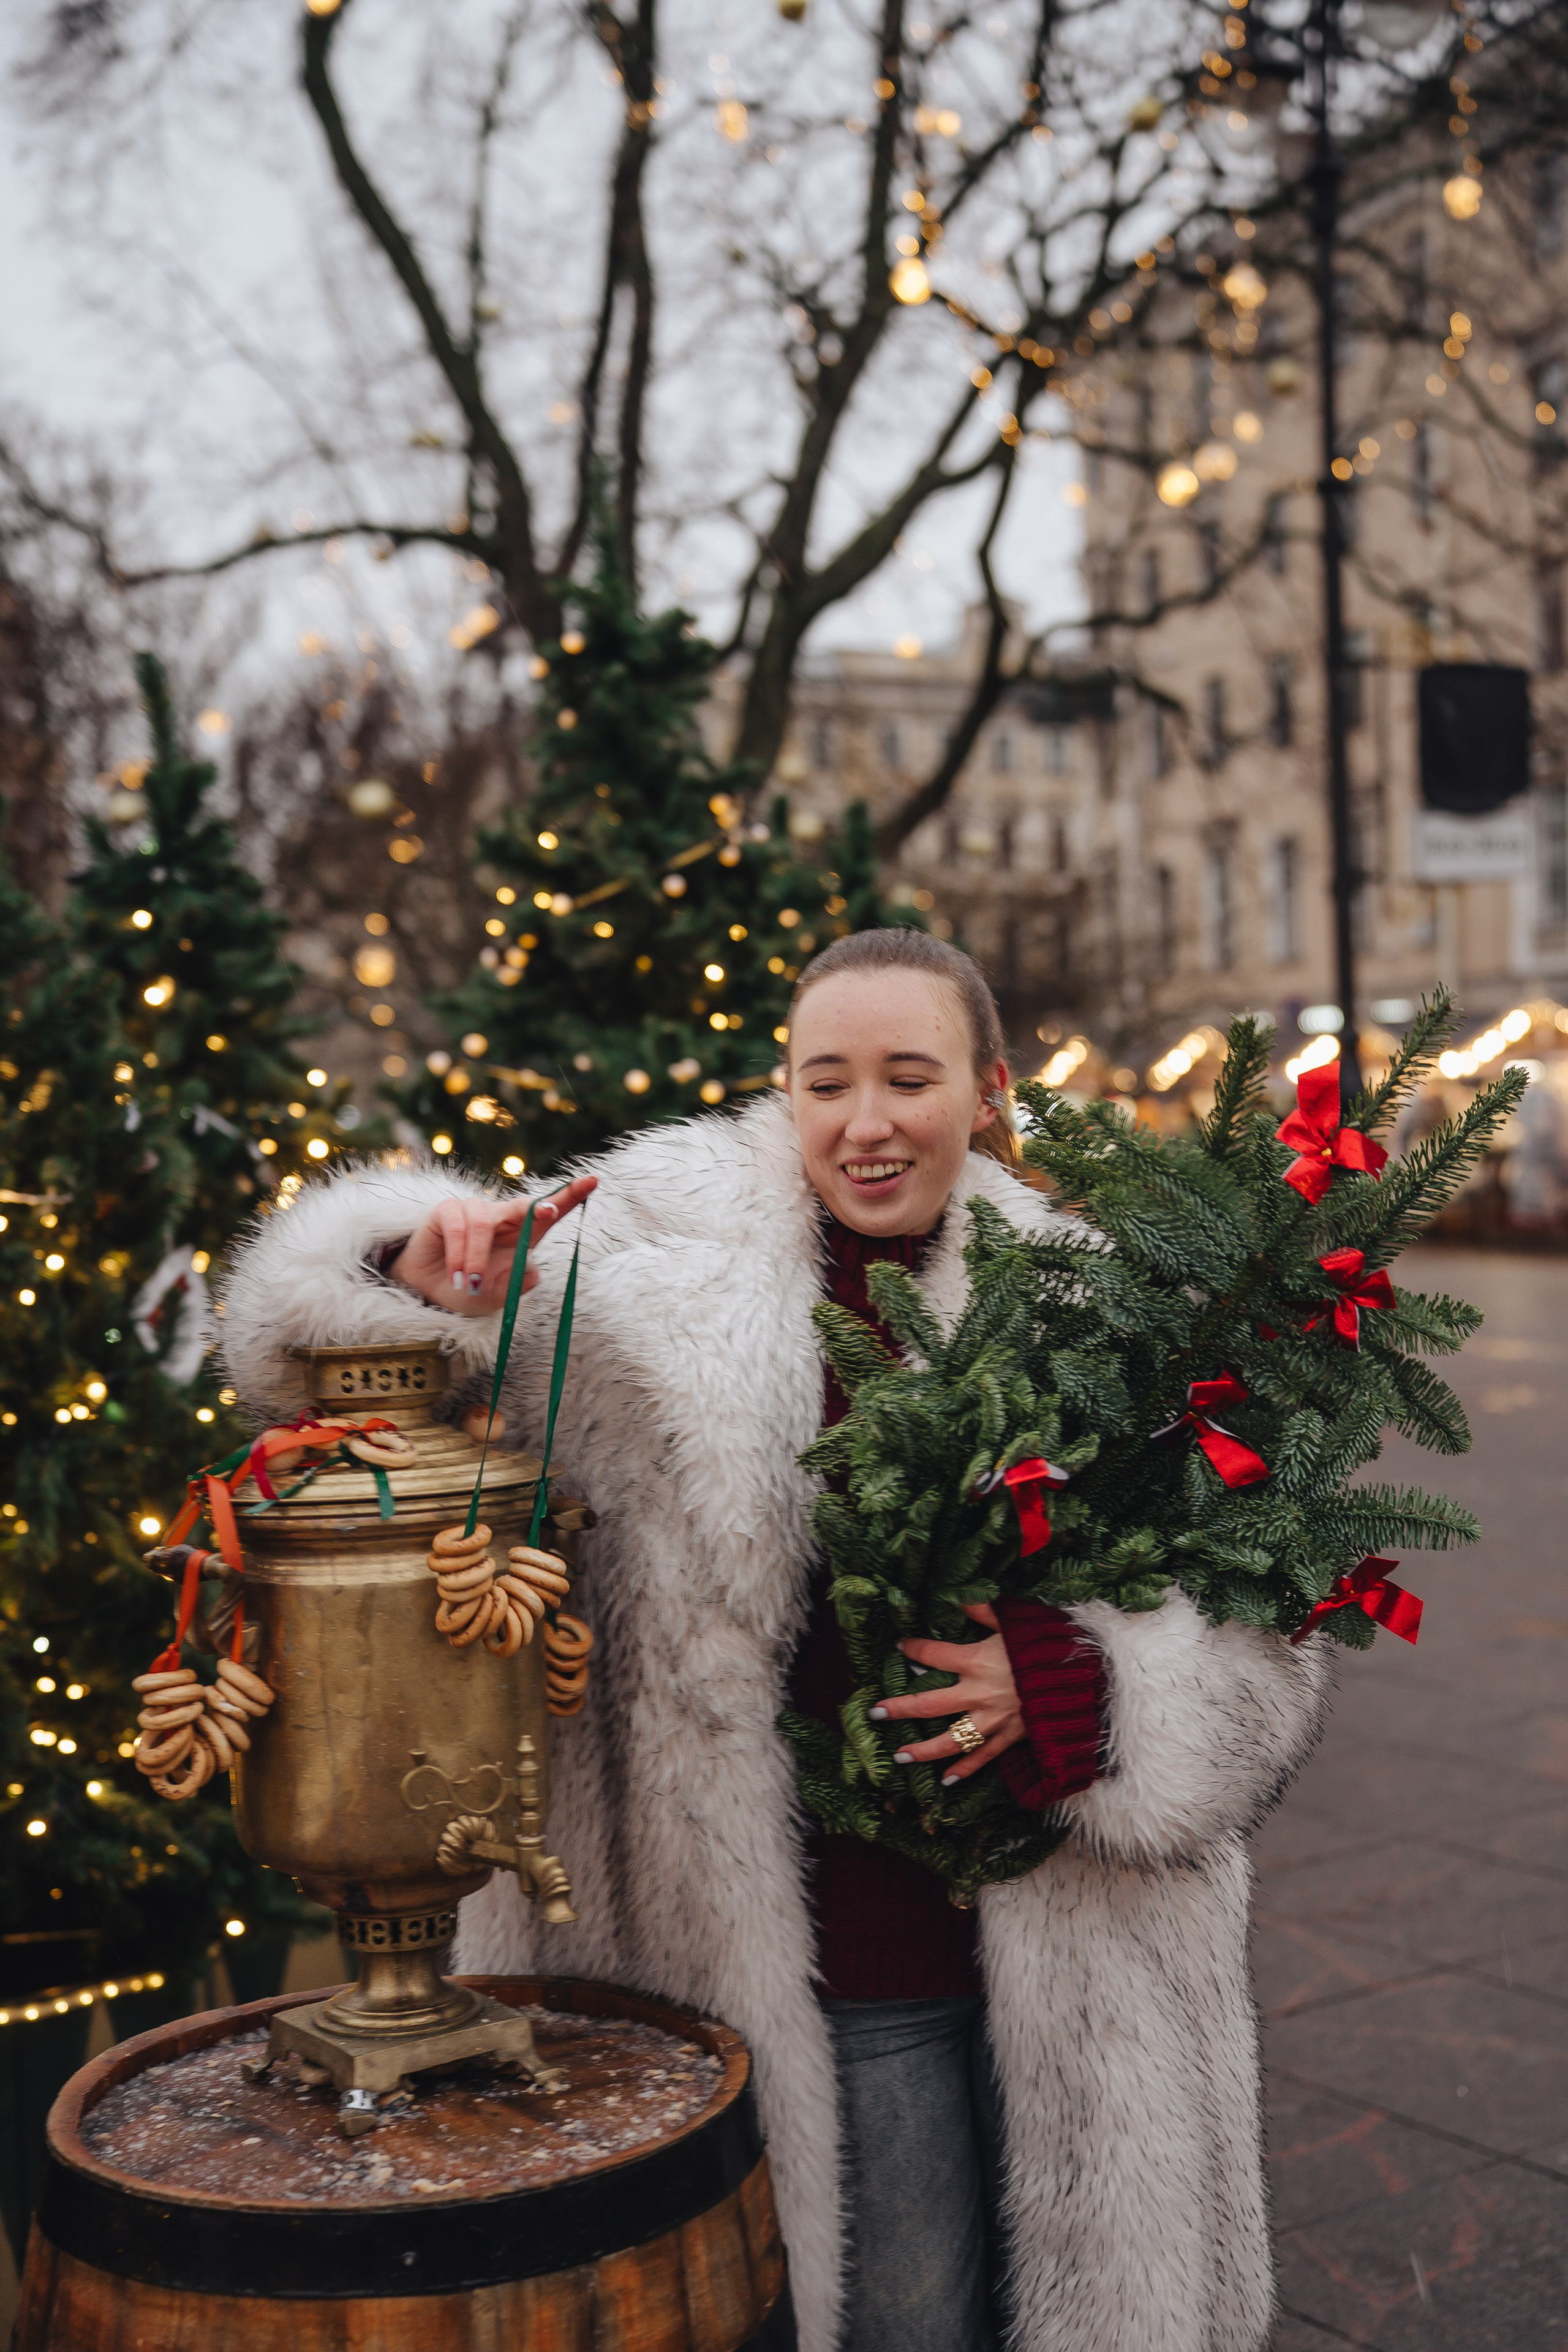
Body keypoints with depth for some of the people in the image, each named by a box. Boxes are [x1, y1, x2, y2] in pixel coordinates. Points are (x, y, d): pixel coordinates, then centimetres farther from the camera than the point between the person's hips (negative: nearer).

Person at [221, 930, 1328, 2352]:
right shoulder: (664, 1264, -7)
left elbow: (1262, 1658, 1)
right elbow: (331, 1361, -2)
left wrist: (1072, 1689, -19)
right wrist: (437, 1292, -25)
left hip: (1072, 1955, 3)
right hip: (831, 1957, -2)